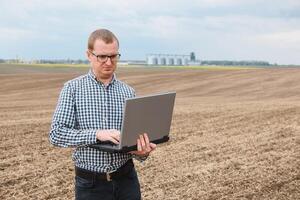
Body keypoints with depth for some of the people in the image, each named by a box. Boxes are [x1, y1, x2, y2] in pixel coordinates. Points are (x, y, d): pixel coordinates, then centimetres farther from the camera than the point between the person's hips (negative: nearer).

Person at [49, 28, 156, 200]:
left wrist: (142, 151, -17)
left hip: (126, 179, 2)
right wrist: (97, 134, -23)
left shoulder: (128, 92, 4)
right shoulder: (73, 88, -3)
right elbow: (57, 134, -10)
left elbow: (136, 135, 6)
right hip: (90, 184, -2)